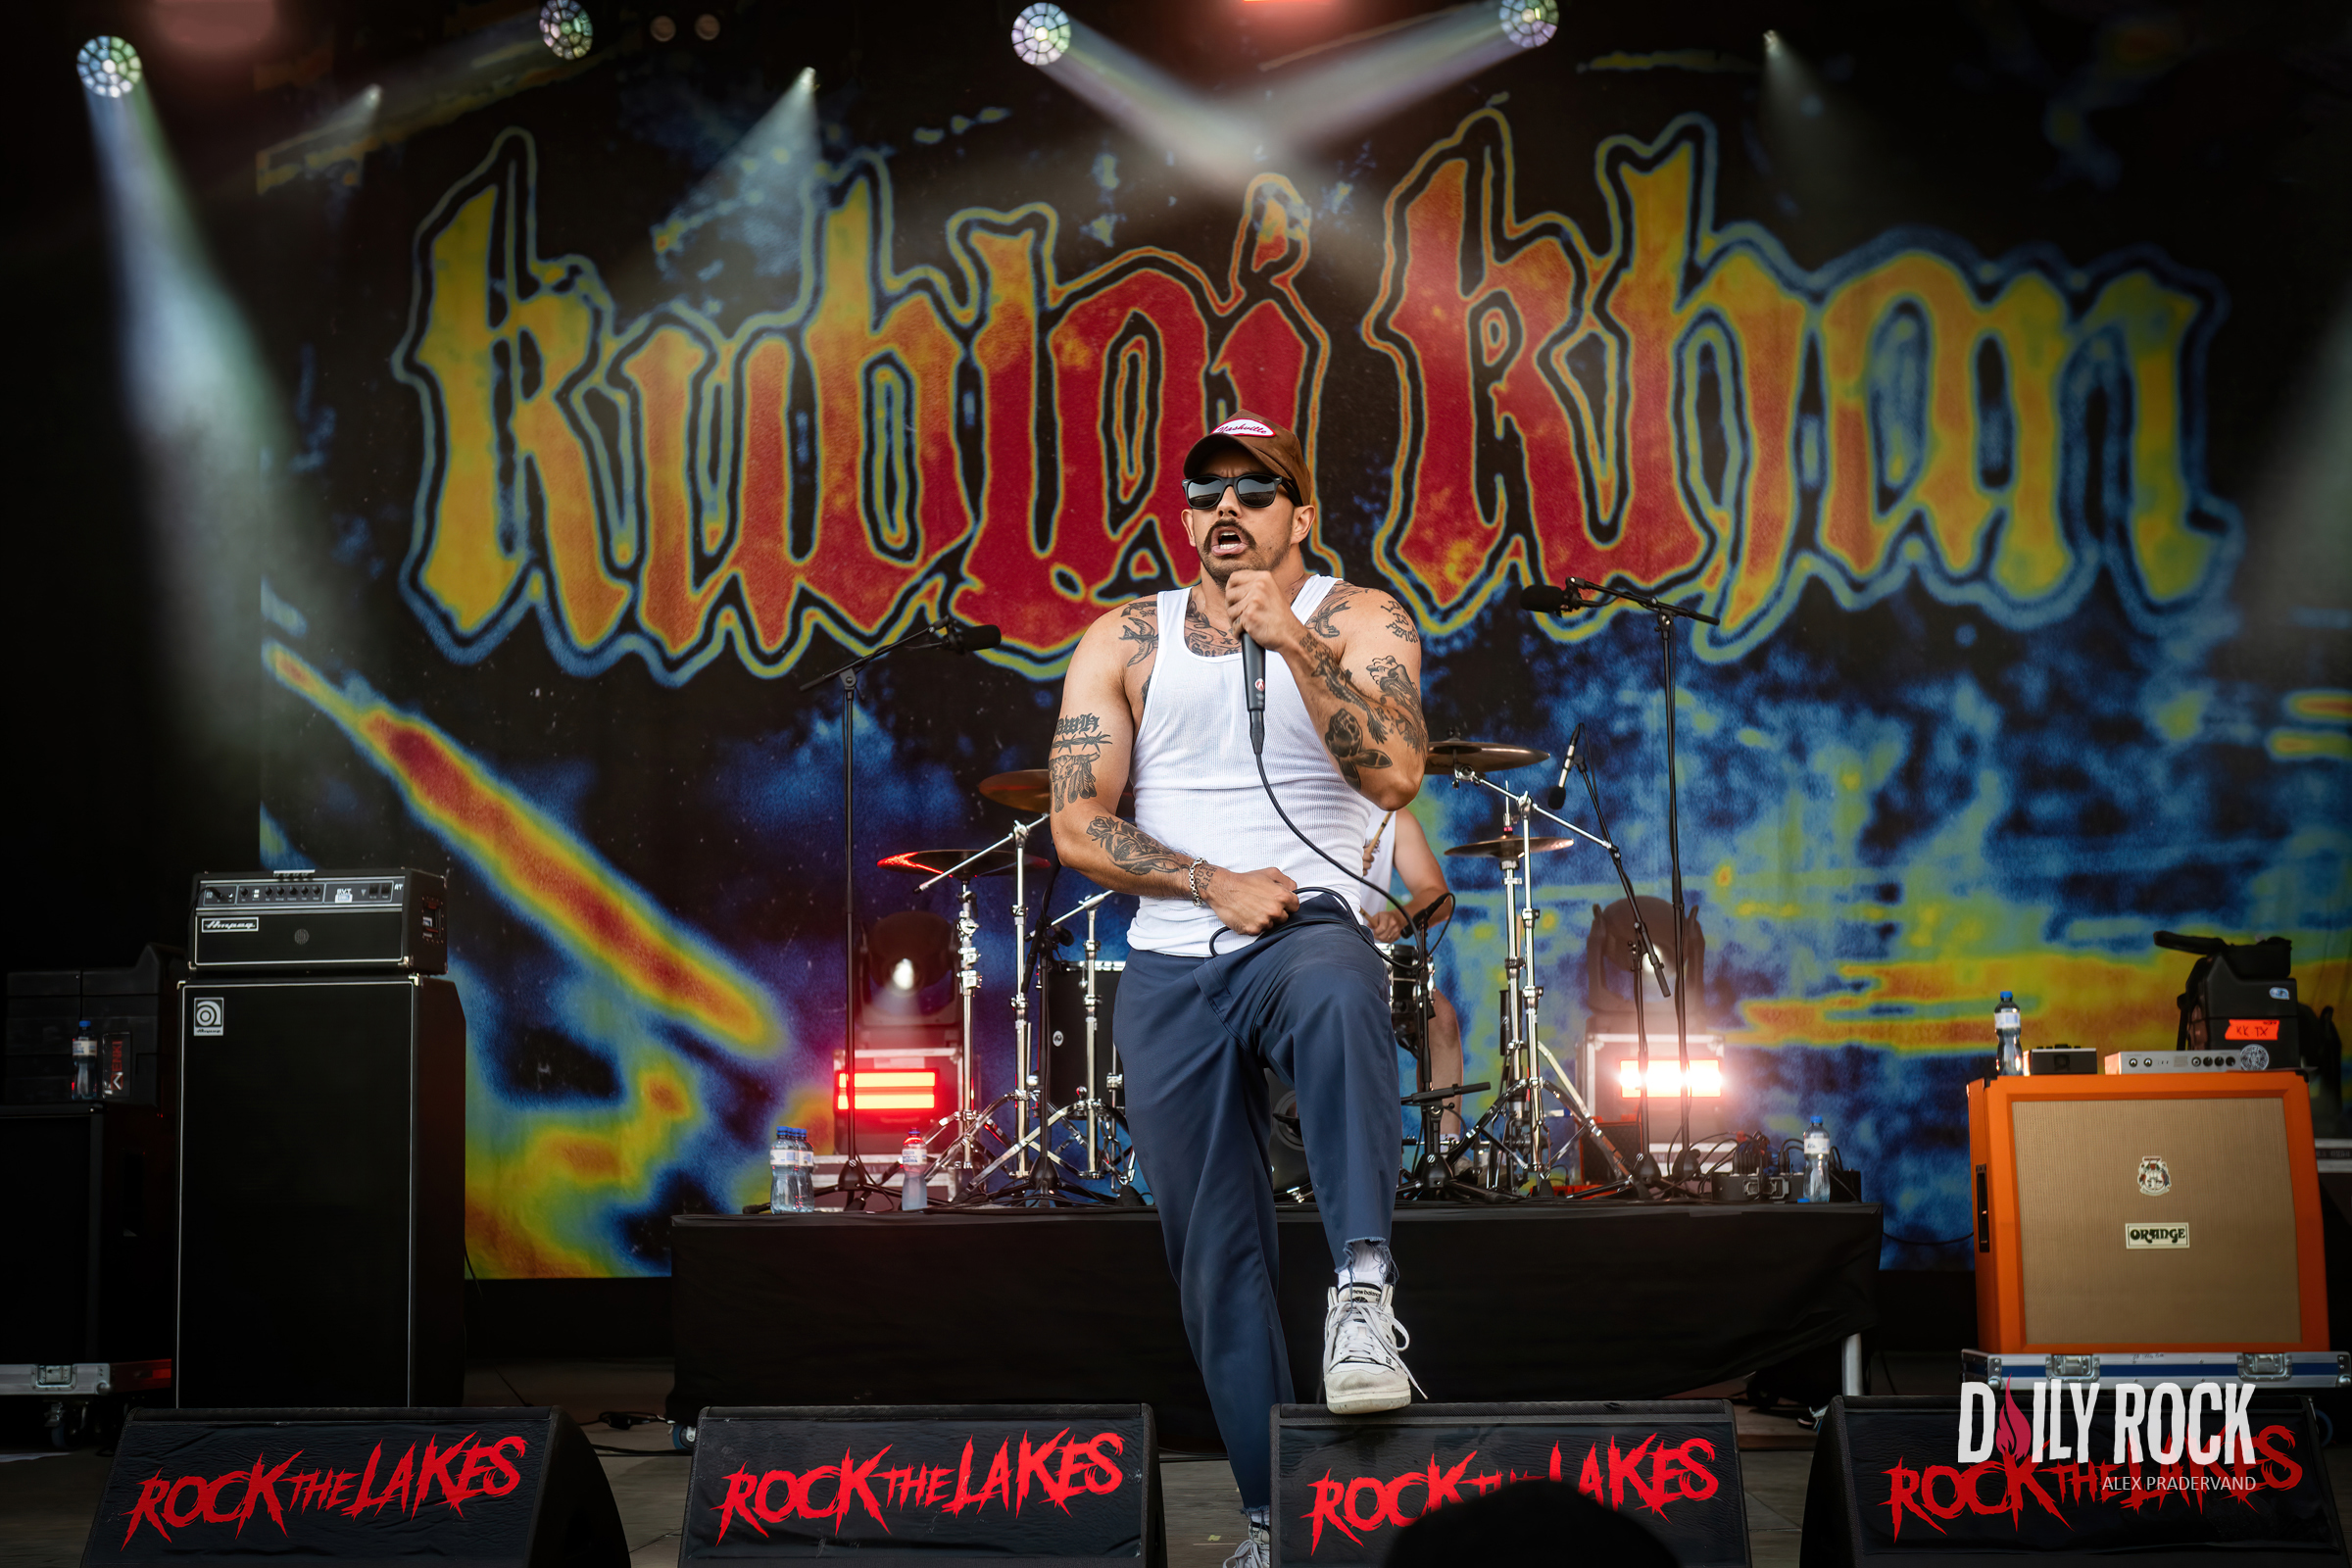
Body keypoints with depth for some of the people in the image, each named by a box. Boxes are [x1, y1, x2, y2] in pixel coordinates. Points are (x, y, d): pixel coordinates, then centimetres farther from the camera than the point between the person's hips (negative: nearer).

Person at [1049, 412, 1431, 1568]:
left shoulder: (1358, 622, 3)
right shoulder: (1124, 643, 9)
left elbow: (1395, 773, -14)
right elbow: (1077, 827, 2)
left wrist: (1291, 641, -22)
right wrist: (1216, 887, -10)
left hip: (1311, 929, -3)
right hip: (1169, 969, 3)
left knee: (1337, 990, -41)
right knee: (1215, 1254, 3)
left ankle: (1362, 1284, -41)